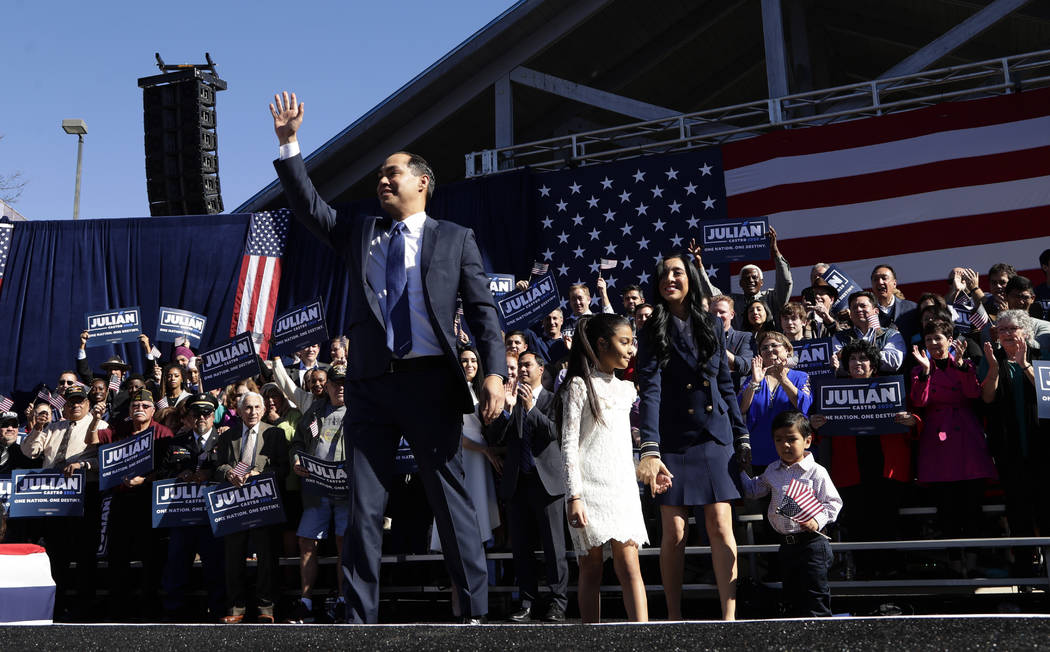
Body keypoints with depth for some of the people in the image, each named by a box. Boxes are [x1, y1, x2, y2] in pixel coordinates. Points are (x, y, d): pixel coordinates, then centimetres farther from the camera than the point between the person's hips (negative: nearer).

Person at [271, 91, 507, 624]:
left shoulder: (455, 239, 9)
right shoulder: (359, 233, 18)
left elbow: (482, 309, 3)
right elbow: (308, 206, 8)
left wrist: (494, 372, -9)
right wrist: (289, 143, -1)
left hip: (431, 382, -3)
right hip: (371, 384, 3)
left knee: (451, 501, 1)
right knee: (363, 509, 4)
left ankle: (476, 612, 9)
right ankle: (360, 619, 12)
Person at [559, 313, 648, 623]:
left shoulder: (626, 389, 17)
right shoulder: (579, 385, -1)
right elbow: (569, 444, -7)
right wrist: (574, 497, -13)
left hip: (623, 487, 4)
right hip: (590, 488, -4)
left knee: (629, 566, -7)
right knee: (591, 568, 1)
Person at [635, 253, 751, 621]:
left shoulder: (709, 328, 10)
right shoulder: (653, 332, -1)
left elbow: (726, 387, 14)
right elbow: (649, 391, -14)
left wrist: (742, 438, 9)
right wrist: (649, 450, -25)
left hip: (715, 438, 2)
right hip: (673, 442, -2)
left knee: (720, 526, -4)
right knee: (674, 532, -1)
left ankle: (729, 616, 0)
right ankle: (674, 617, 10)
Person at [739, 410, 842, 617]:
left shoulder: (816, 472, -8)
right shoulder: (772, 471, 10)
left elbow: (834, 502, -7)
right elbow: (753, 490, 24)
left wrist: (817, 521, -21)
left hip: (812, 543, -6)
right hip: (786, 544, 7)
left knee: (814, 593, -3)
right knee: (791, 594, 14)